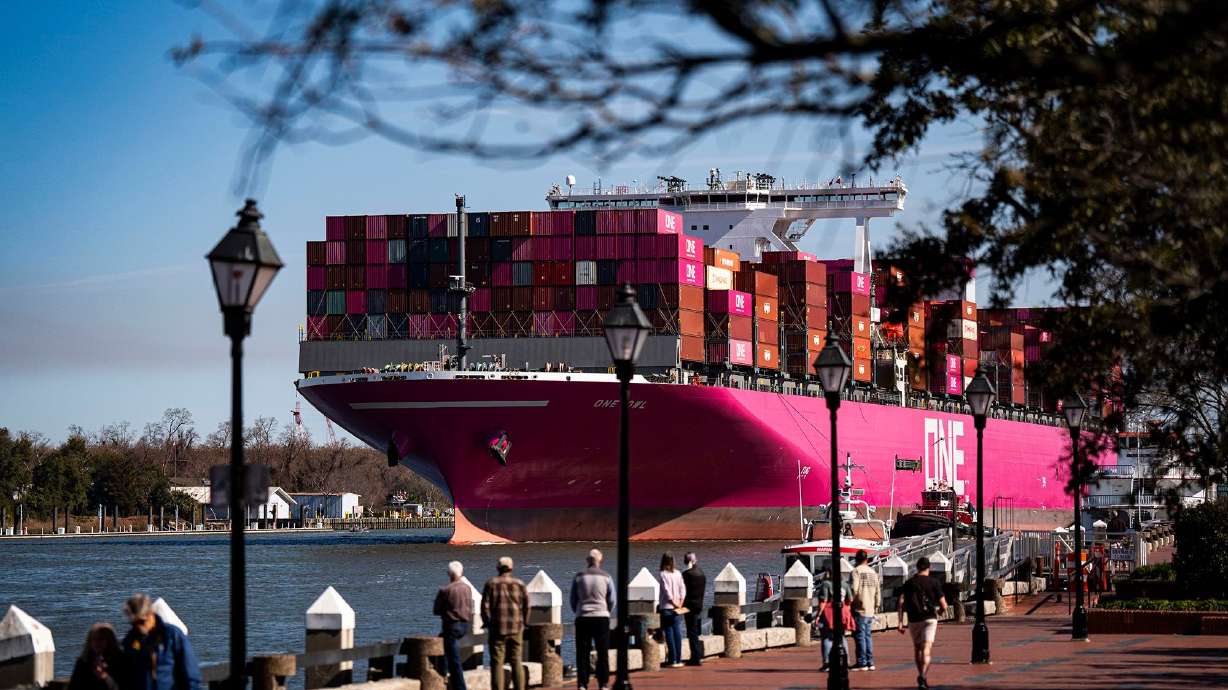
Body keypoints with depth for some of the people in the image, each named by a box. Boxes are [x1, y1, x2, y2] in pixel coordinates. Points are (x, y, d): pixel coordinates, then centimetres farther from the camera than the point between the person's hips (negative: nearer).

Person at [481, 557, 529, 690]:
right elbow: (526, 606, 2)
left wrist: (487, 623, 7)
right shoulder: (519, 584, 1)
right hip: (516, 629, 2)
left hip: (497, 629, -2)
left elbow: (485, 606, -4)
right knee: (516, 662, 8)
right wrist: (523, 623, 13)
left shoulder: (491, 584, -3)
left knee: (497, 663, 0)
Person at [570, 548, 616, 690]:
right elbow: (612, 600, 3)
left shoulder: (579, 577, 2)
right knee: (603, 653, 5)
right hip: (601, 617, -1)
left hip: (582, 619, 1)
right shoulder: (606, 577, -1)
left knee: (582, 653, 4)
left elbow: (573, 599, 7)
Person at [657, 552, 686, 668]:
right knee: (678, 633, 7)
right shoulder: (678, 574, 4)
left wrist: (675, 603, -8)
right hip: (677, 609, 4)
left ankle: (672, 660, -4)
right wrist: (680, 603, -2)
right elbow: (683, 589, 1)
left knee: (669, 634, -2)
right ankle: (678, 659, 6)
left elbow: (667, 591, -14)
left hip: (667, 607, -4)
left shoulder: (663, 574, -9)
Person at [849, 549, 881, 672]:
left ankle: (862, 663, -5)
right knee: (867, 635, 13)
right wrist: (876, 606, 22)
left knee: (860, 636, -4)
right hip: (870, 610, 6)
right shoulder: (873, 572, 12)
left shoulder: (856, 571, -8)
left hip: (860, 609, -6)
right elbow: (878, 591, 14)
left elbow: (854, 589, -18)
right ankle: (870, 662, 12)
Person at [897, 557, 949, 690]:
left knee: (917, 648, 21)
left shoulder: (909, 583, 8)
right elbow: (943, 605, -2)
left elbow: (900, 603, -2)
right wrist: (940, 611, 21)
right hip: (929, 619, -2)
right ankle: (923, 676, -30)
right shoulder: (934, 583, 1)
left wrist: (900, 622, -2)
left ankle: (921, 676, 27)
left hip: (913, 620, 2)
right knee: (926, 649, -11)